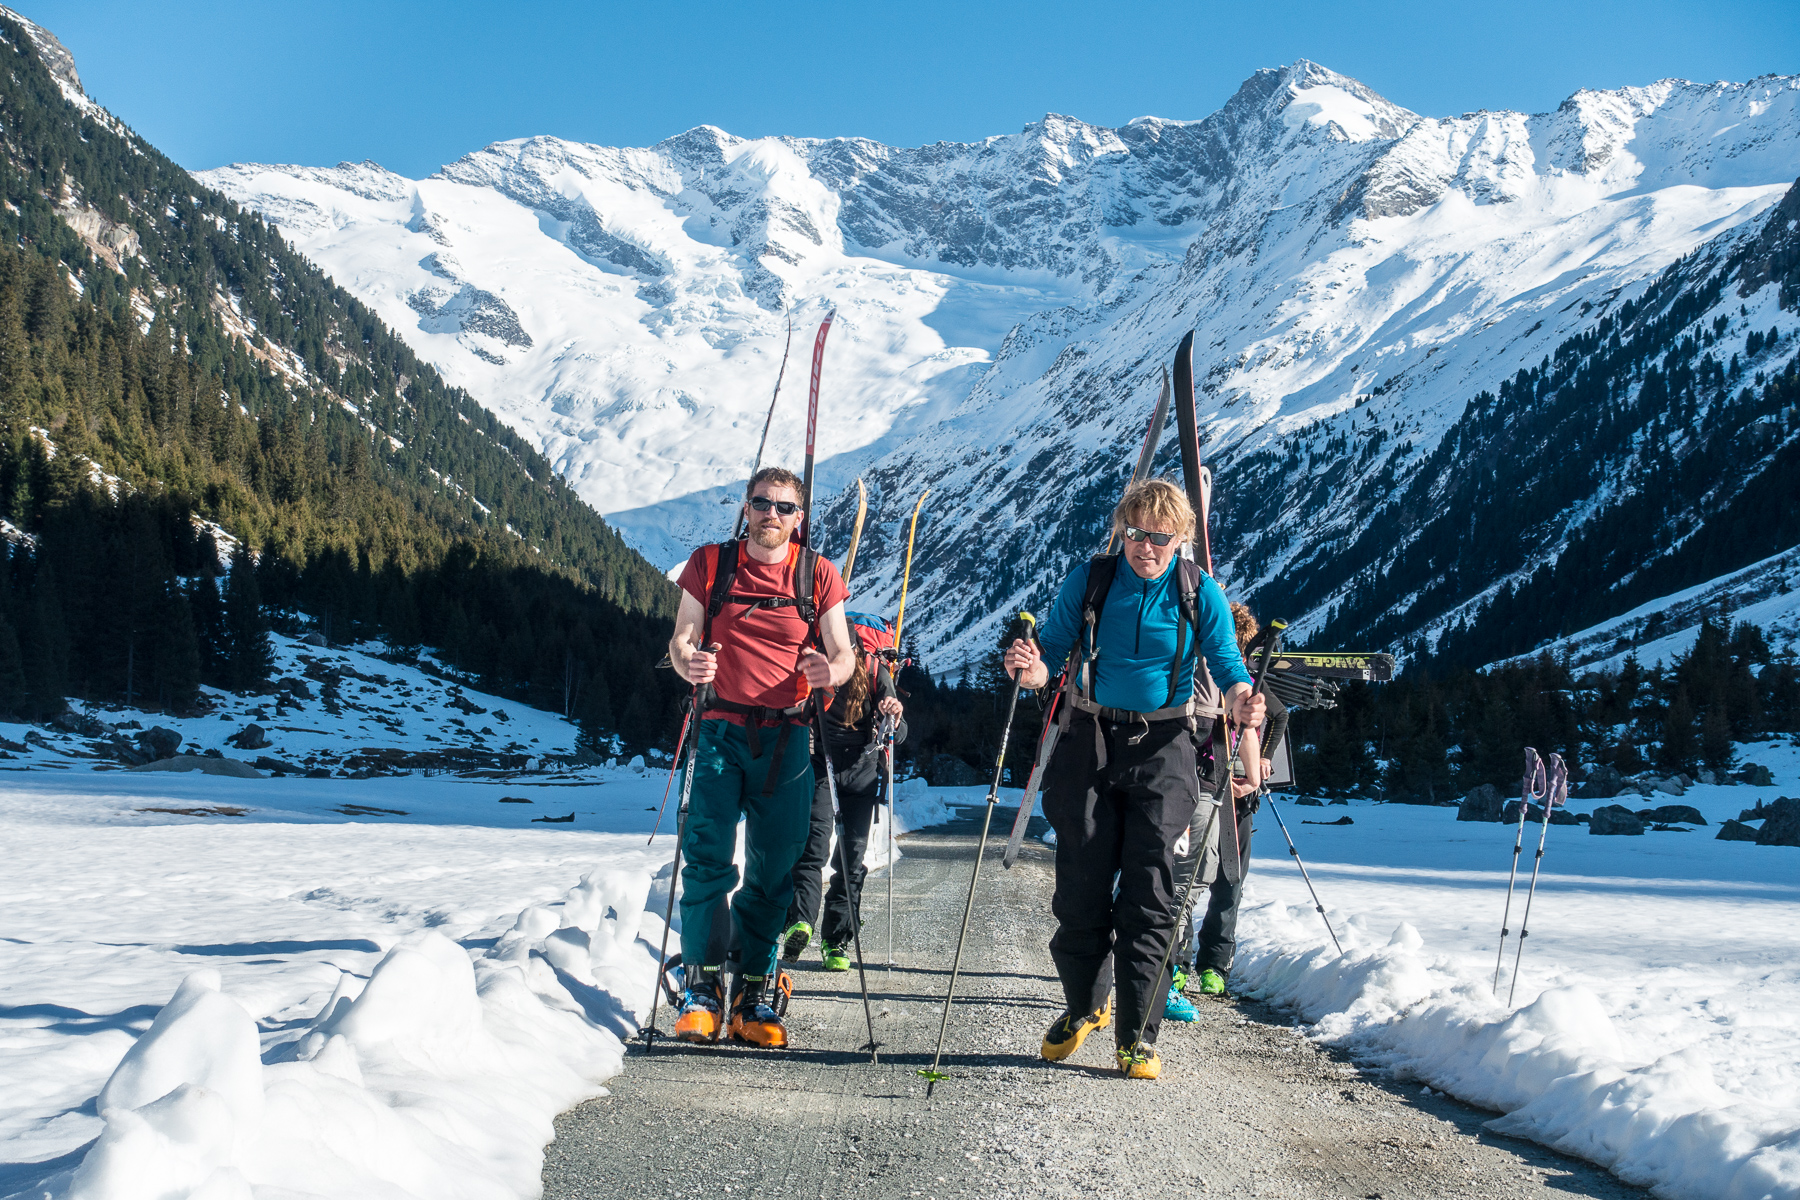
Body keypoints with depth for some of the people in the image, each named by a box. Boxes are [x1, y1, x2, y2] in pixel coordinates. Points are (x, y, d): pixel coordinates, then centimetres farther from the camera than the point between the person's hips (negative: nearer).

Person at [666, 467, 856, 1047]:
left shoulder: (819, 575, 7)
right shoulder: (710, 565, 7)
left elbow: (844, 653, 6)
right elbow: (681, 637, 7)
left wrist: (829, 671, -18)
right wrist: (687, 660, -17)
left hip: (786, 737, 1)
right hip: (721, 730, -1)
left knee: (774, 868, 2)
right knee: (708, 857, -11)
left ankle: (755, 992, 11)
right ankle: (701, 986, -3)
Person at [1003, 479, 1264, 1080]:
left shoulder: (1200, 593, 0)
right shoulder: (1088, 581, 1)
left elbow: (1226, 663, -2)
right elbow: (1054, 650, 1)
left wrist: (1240, 699, -25)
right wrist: (1031, 669, -22)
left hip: (1164, 747, -1)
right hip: (1091, 741, 1)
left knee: (1148, 893, -6)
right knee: (1081, 886, 4)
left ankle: (1137, 1034, 2)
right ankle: (1084, 1006, 26)